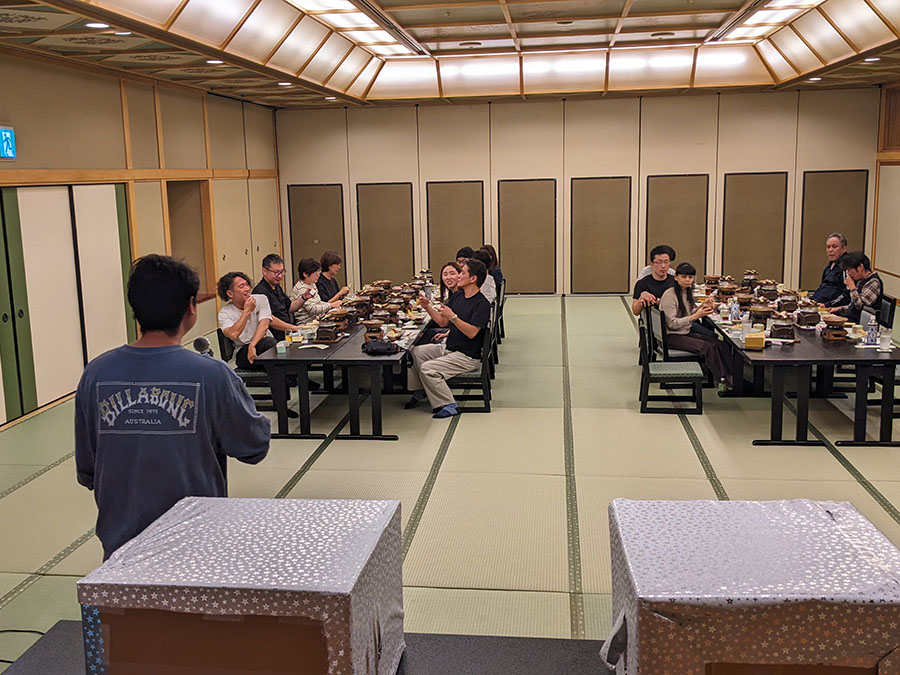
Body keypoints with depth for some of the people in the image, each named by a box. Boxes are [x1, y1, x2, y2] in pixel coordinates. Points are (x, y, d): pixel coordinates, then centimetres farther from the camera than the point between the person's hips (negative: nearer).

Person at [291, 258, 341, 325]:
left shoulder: (312, 285, 15)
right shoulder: (301, 289, -16)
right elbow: (312, 309, -22)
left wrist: (332, 304, 6)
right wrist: (331, 305, -17)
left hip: (317, 318, 9)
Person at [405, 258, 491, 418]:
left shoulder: (482, 303, -17)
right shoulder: (457, 296, 9)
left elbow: (472, 333, -25)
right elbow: (443, 322, 12)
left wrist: (453, 317, -30)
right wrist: (427, 307, 0)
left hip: (467, 356, -9)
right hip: (448, 347, 9)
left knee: (428, 369, -22)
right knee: (415, 352, 1)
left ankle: (448, 405, -11)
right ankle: (420, 391, 14)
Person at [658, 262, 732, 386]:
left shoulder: (687, 292, 10)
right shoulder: (669, 295, -15)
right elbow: (672, 324, -20)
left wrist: (701, 307, -2)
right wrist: (695, 316, -22)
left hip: (686, 332, 8)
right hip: (671, 337, -8)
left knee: (719, 344, -14)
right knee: (708, 347, -25)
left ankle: (729, 375, -17)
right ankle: (723, 380, -18)